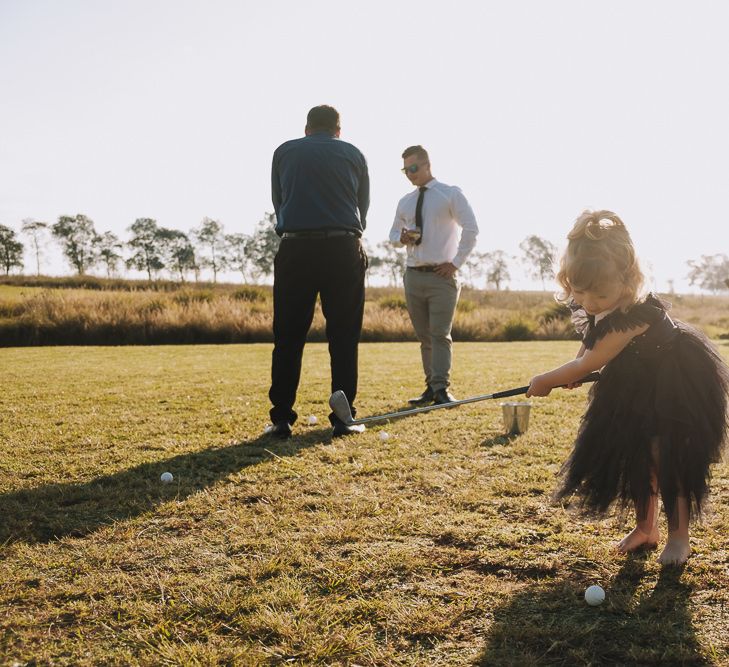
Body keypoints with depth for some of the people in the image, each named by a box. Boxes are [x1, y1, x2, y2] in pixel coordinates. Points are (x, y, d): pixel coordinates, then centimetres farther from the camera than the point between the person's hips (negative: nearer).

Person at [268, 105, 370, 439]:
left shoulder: (284, 152, 15)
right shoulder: (354, 154, 14)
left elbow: (278, 202, 19)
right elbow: (363, 209, 17)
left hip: (295, 248, 0)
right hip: (343, 249, 0)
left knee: (288, 337, 5)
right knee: (343, 337, 5)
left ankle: (282, 418, 4)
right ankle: (342, 418, 4)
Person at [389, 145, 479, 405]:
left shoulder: (450, 194, -1)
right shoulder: (404, 202, 15)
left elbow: (471, 228, -6)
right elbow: (393, 232, 25)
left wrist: (456, 263, -10)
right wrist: (401, 238, 0)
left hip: (441, 275, -5)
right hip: (413, 275, 5)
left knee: (440, 335, -12)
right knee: (424, 337, 7)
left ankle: (441, 389, -15)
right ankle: (431, 388, 12)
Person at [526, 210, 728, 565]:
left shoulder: (635, 316, -39)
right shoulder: (596, 308, -15)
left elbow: (589, 362, -29)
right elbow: (591, 343, 10)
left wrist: (547, 381, -16)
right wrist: (573, 371, -6)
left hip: (679, 387, -8)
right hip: (636, 386, 8)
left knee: (665, 457, -7)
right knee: (634, 456, 9)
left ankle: (678, 536, 9)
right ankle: (645, 527, 24)